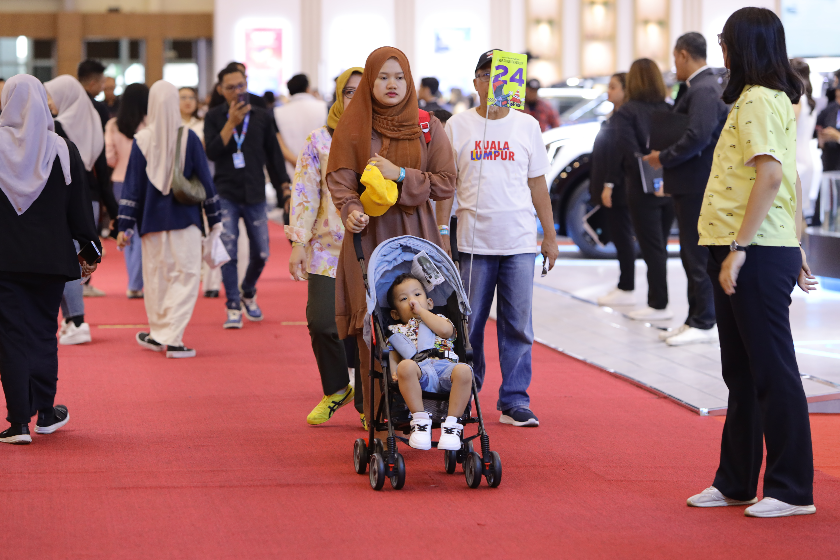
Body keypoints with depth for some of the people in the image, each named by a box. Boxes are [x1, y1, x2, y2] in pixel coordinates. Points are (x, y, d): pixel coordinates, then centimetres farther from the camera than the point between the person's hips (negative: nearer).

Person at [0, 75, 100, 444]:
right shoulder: (62, 150, -4)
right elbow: (79, 206, 0)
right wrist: (90, 249, 11)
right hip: (51, 258, 1)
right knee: (43, 332, 14)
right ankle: (45, 413, 21)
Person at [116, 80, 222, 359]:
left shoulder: (142, 140, -5)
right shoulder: (188, 138, -7)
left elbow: (132, 185, -2)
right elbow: (204, 179, -2)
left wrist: (125, 226, 3)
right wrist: (214, 218, 7)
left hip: (152, 220, 2)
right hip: (184, 219, -2)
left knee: (155, 277, 14)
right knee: (185, 276, 0)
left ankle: (158, 334, 23)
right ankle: (173, 338, -9)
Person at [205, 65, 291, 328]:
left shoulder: (262, 116, 7)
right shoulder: (214, 117, 2)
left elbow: (273, 153, 12)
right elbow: (212, 152, -11)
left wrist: (284, 185, 5)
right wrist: (231, 123, -16)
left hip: (255, 195, 2)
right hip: (226, 195, -2)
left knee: (260, 253, 3)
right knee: (228, 253, -8)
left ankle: (248, 294, 29)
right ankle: (233, 307, 0)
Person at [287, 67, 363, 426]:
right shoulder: (320, 141, 7)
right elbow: (305, 193, 5)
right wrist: (298, 242, -2)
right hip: (328, 248, 0)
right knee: (322, 322, -7)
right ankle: (336, 389, 17)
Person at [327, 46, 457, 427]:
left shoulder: (428, 128, 9)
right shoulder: (351, 129, 7)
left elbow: (446, 183, 3)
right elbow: (340, 179, -1)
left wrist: (400, 175, -10)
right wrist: (350, 210, -21)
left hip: (416, 237, 1)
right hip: (368, 238, -1)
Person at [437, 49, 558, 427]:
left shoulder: (527, 126, 8)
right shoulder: (457, 126, 4)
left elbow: (538, 184, 12)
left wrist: (550, 234, 9)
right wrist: (441, 232, -1)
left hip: (520, 242, 1)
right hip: (473, 241, -1)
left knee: (518, 325, 0)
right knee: (468, 324, 3)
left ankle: (514, 401, 6)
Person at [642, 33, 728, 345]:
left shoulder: (704, 90, -17)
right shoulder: (703, 86, 15)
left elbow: (697, 136, -27)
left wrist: (663, 158, -16)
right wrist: (667, 160, 13)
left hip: (698, 187, -11)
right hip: (693, 184, 11)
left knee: (698, 255, -5)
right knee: (693, 255, 14)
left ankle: (703, 324, -1)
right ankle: (696, 320, 19)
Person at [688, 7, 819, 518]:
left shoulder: (758, 100, -13)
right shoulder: (774, 99, 17)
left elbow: (770, 176, -22)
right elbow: (791, 179, 18)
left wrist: (739, 249, -24)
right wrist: (797, 246, 19)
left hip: (756, 253, -10)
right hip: (761, 250, 10)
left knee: (773, 370, -5)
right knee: (742, 374, 14)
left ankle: (792, 490, 0)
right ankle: (736, 482, 21)